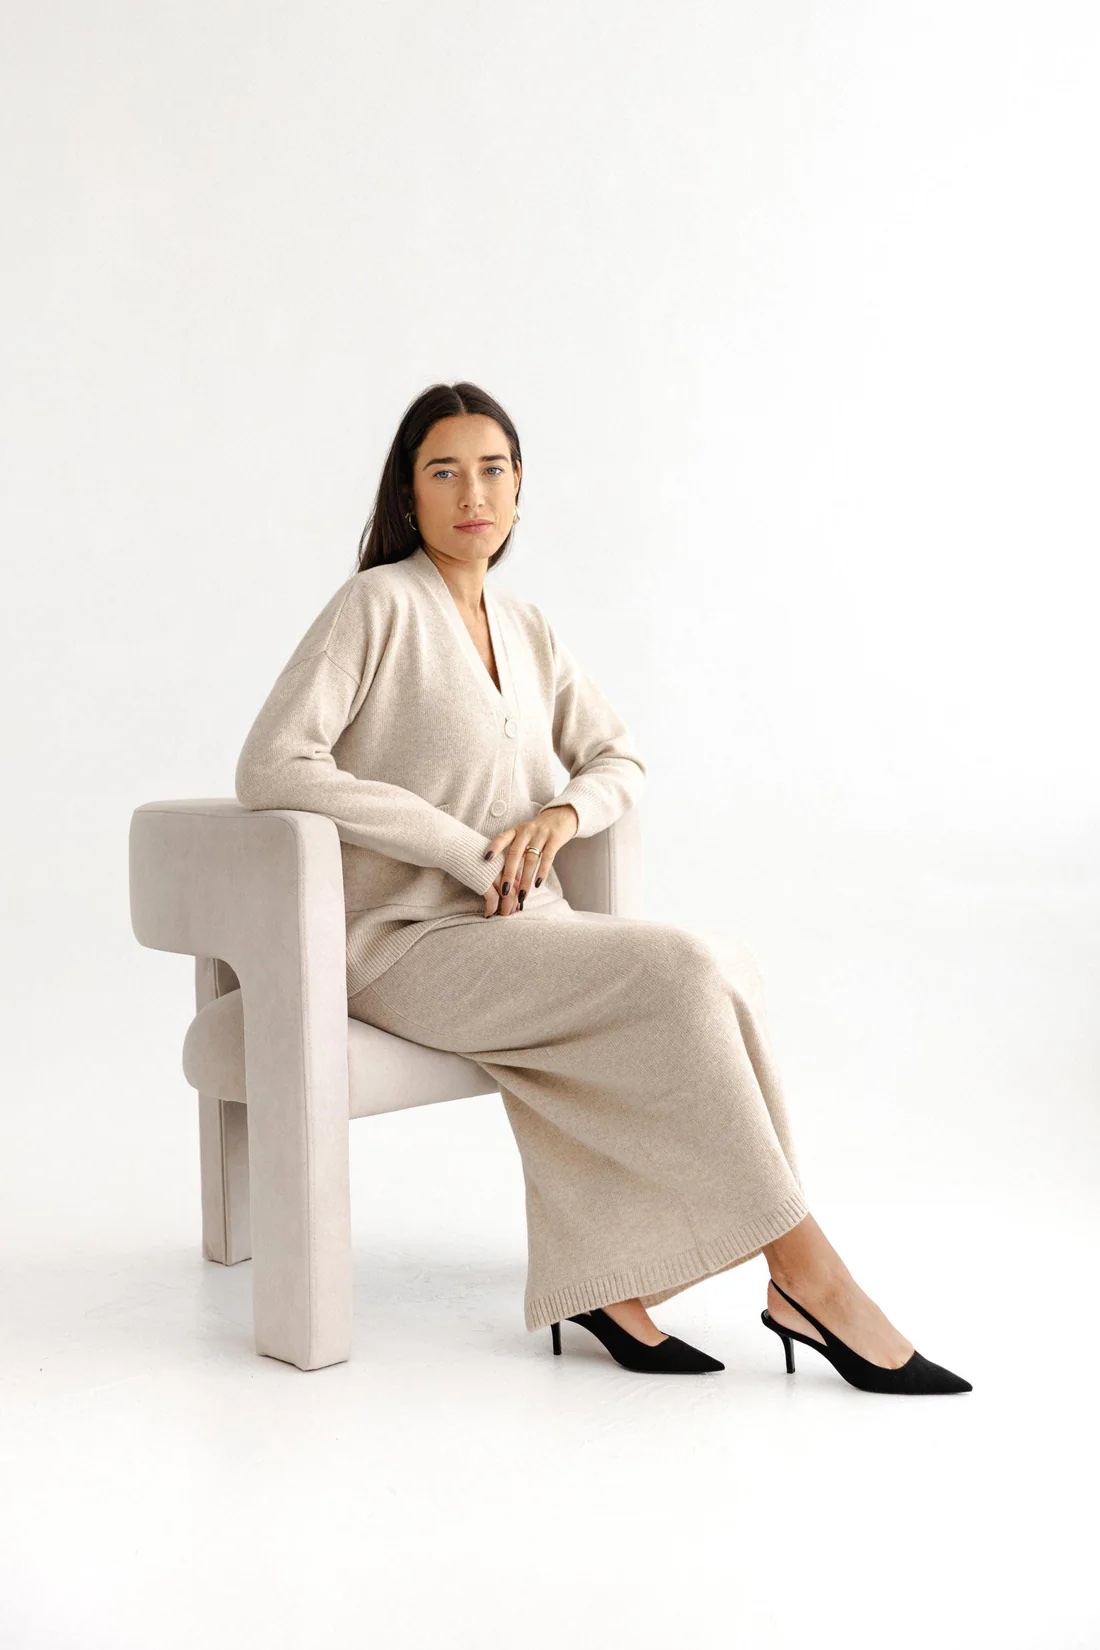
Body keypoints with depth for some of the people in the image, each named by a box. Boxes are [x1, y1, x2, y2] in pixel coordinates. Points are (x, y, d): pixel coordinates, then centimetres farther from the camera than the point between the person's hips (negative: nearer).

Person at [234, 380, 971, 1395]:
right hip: (413, 945, -7)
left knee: (727, 974, -21)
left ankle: (612, 1280, -16)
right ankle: (810, 1276, -15)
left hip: (523, 931, 7)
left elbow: (618, 758, 19)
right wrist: (467, 849, -18)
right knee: (680, 972, -26)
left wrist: (566, 810, -7)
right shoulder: (378, 605, -6)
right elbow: (272, 769, -17)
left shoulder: (524, 628, 15)